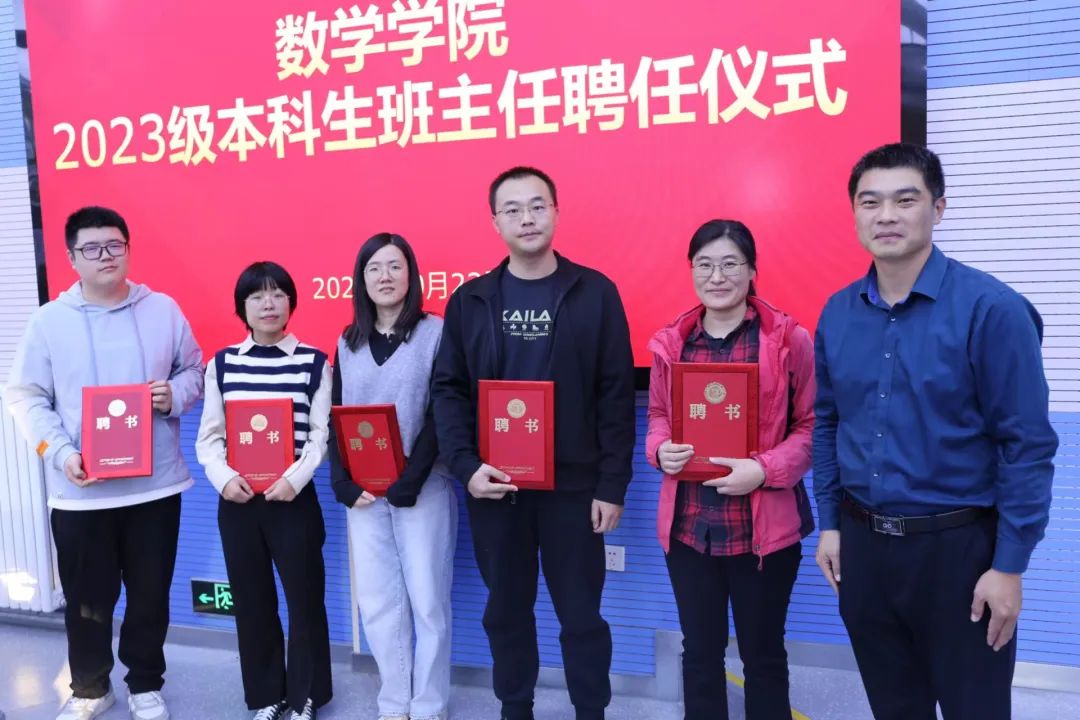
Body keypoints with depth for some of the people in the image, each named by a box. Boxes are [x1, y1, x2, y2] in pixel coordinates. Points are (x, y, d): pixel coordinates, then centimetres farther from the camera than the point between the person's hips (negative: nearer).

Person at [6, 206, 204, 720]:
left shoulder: (163, 310, 3)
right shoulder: (49, 321, -1)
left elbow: (195, 372, 10)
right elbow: (25, 396, -1)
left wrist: (175, 394, -12)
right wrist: (60, 452, -15)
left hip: (155, 483, 1)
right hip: (79, 490, -1)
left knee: (151, 593, 11)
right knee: (87, 598, 11)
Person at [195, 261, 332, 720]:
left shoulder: (314, 362, 0)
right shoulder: (222, 364, 6)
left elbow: (321, 433, -3)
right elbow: (208, 436, 5)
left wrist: (295, 478, -18)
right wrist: (224, 477, -12)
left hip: (294, 498, -2)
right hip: (236, 500, 2)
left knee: (304, 597, 5)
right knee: (252, 600, 11)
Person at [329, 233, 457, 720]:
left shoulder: (436, 333, -3)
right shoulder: (348, 343, 10)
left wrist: (405, 484, -15)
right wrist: (347, 487, -6)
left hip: (422, 489, -3)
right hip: (362, 492, 4)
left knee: (427, 601, 2)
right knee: (377, 603, 8)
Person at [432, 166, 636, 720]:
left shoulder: (595, 293, -1)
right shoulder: (469, 300, 4)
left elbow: (616, 396, -3)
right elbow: (448, 390, 3)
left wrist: (612, 485, -7)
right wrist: (465, 466, -11)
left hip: (574, 484, -2)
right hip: (493, 484, 2)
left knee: (581, 613, 9)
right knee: (506, 610, 15)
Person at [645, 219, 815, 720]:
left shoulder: (789, 339, -6)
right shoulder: (670, 342, 4)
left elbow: (811, 425, -4)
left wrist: (764, 470, -19)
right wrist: (660, 450, -7)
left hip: (764, 526, -3)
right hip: (687, 524, 3)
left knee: (763, 652, 14)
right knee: (700, 650, 17)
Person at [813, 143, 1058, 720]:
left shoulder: (990, 308, -14)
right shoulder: (837, 314, 2)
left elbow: (1028, 445, -13)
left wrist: (1009, 566, -13)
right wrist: (830, 524, 8)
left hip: (957, 544, -4)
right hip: (862, 543, 5)